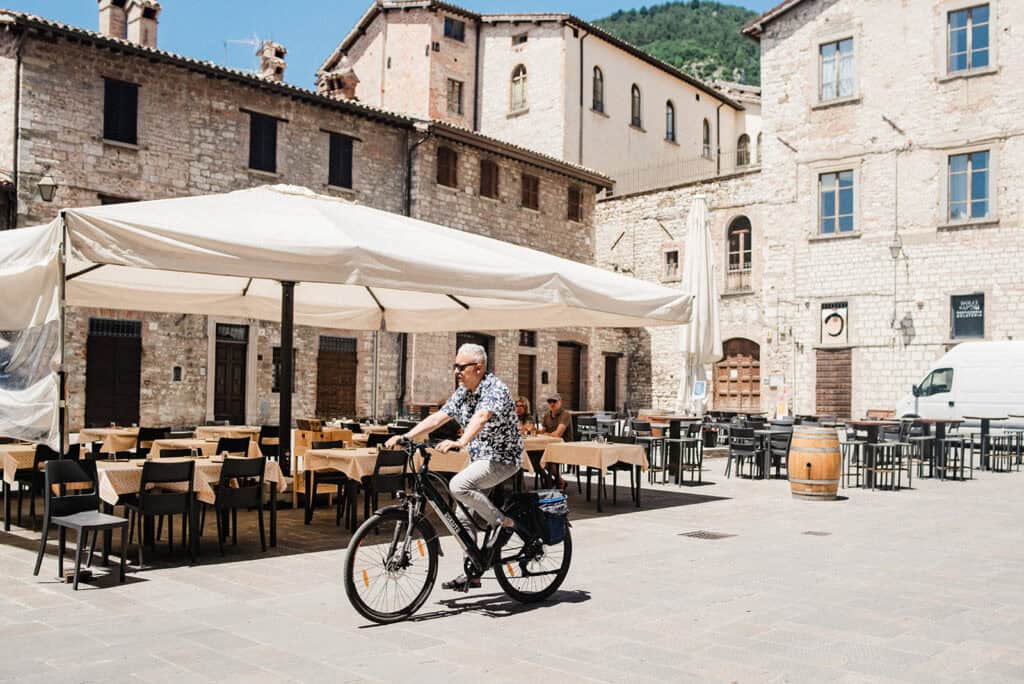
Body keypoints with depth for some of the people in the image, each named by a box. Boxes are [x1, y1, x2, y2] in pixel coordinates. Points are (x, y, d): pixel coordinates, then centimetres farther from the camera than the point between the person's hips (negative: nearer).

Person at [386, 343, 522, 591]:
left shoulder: (495, 389, -19)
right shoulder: (462, 393, 7)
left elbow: (481, 417, -37)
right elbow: (437, 418, 3)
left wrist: (460, 442, -53)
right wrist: (406, 436, -9)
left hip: (502, 458, -9)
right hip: (479, 458, 9)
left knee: (458, 486, -30)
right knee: (463, 515, 6)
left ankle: (503, 522, -13)